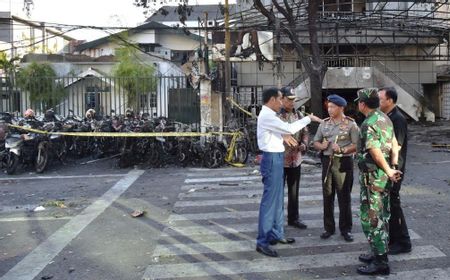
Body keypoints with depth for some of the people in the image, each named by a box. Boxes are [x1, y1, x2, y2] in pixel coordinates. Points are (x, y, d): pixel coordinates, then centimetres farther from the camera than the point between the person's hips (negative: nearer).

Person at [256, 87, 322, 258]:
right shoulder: (267, 116, -17)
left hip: (276, 158, 11)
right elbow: (290, 128, -22)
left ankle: (276, 234, 26)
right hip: (272, 159, -11)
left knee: (278, 199, 16)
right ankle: (262, 241, -4)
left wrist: (283, 135, 12)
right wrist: (309, 118, -11)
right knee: (270, 200, -9)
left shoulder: (268, 115, 15)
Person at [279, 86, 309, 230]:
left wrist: (304, 144, -2)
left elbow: (305, 132, 16)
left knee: (294, 191, 16)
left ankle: (293, 218, 29)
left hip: (296, 159, 6)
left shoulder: (299, 115, 9)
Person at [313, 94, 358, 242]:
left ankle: (346, 229, 16)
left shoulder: (350, 124, -3)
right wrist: (321, 146, -8)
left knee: (344, 197, 3)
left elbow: (357, 145, -7)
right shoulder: (324, 123, 9)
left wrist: (342, 149, -21)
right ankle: (328, 228, 20)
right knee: (327, 196, 8)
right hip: (327, 161, 4)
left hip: (344, 162, -4)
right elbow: (316, 142, 13)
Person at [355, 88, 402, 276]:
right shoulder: (385, 119, 10)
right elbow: (394, 145, 8)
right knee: (381, 216, 18)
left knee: (371, 218, -2)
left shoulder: (368, 124, -19)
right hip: (385, 176, 9)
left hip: (372, 177, -9)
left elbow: (376, 152, -23)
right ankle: (379, 253, 30)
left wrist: (389, 172, -12)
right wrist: (393, 166, 1)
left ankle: (380, 262, 3)